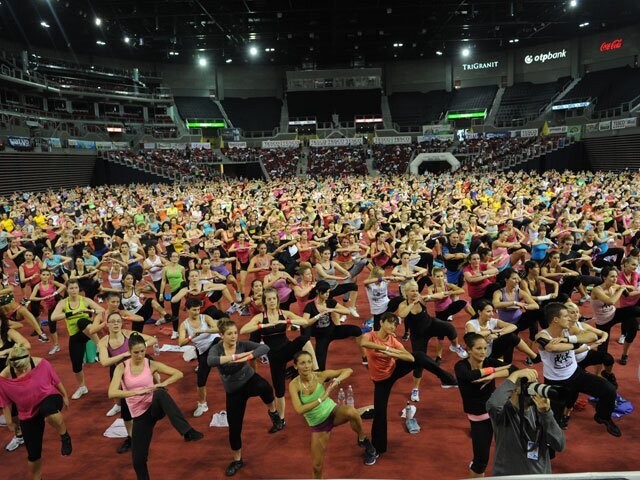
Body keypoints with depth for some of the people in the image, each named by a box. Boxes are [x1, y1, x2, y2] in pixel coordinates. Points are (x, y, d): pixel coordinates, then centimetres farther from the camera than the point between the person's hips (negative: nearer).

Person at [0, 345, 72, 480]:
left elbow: (56, 380, -4)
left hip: (49, 398, -2)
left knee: (48, 410, -41)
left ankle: (64, 436, -13)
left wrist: (64, 396, 8)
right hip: (28, 415, 2)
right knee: (33, 453, 7)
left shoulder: (41, 363, -21)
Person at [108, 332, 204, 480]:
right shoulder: (122, 368, -3)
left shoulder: (151, 364, -2)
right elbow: (112, 393, -18)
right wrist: (138, 392, -28)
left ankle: (187, 431, -47)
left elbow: (179, 374, -3)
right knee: (138, 459, 0)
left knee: (160, 394, -37)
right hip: (140, 414, 2)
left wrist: (163, 384, -21)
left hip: (156, 407, -2)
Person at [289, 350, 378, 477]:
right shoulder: (294, 385, -19)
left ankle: (363, 440, -7)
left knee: (351, 411, -35)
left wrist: (336, 380, -34)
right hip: (318, 425, 1)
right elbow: (299, 410, -30)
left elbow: (348, 370, -15)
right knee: (316, 465, 4)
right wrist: (322, 398, -32)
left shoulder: (320, 376, -17)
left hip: (333, 412, -1)